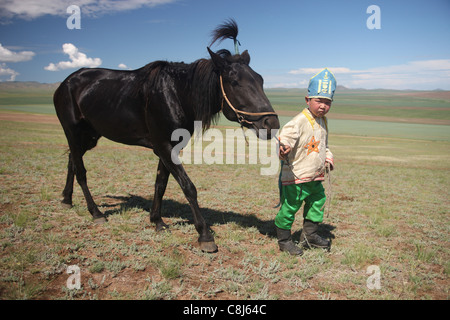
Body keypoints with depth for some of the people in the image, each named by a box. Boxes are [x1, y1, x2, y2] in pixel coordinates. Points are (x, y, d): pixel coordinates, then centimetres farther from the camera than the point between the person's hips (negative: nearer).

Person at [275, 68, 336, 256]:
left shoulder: (323, 122, 11)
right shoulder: (300, 121, -18)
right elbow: (286, 136, -33)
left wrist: (328, 158, 11)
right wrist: (283, 148, -54)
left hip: (315, 178, 9)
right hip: (296, 177, -9)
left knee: (318, 203, 20)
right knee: (290, 207, 1)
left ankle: (310, 235, 37)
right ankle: (284, 240, 20)